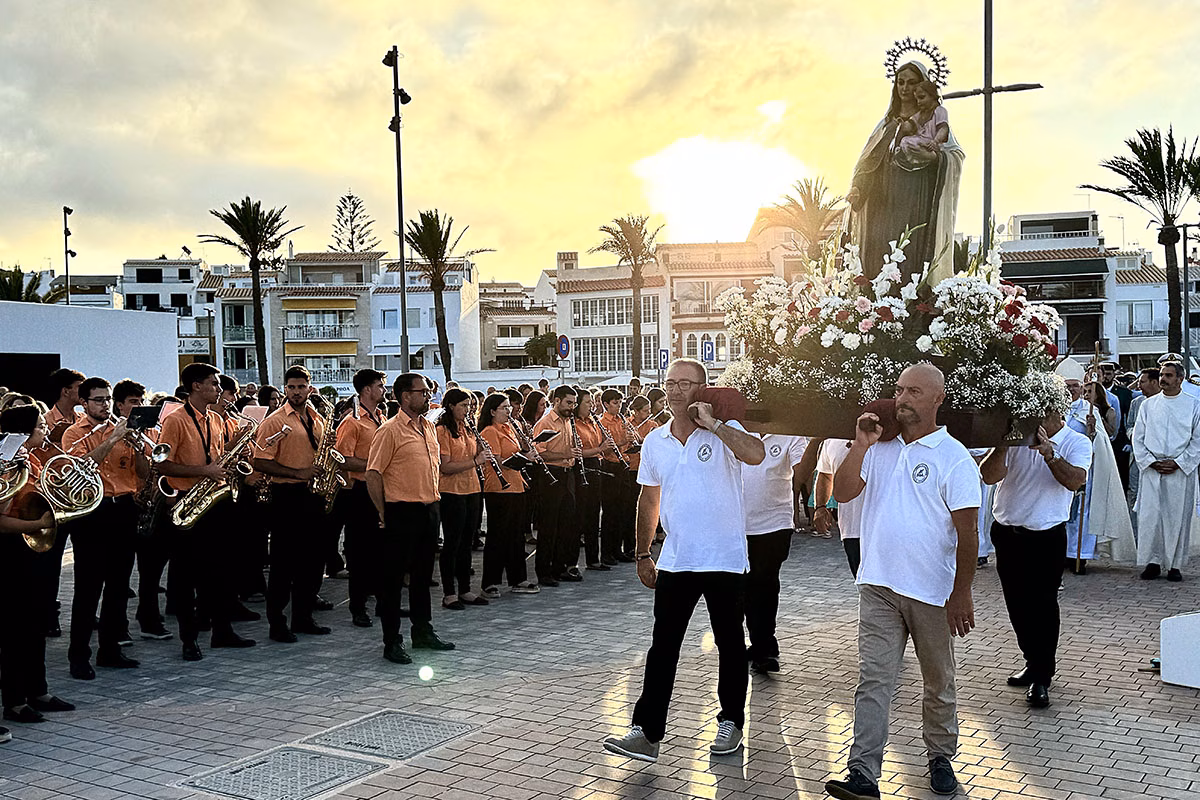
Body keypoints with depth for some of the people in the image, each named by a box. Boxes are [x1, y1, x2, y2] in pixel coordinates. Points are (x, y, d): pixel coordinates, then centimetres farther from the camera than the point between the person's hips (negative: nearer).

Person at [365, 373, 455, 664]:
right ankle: (392, 642, 7)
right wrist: (384, 513, -12)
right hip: (402, 512, -8)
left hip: (429, 510, 8)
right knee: (392, 578, 1)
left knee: (423, 574, 17)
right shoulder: (390, 430, -12)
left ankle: (423, 631, 30)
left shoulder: (428, 427, 12)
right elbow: (373, 474, -14)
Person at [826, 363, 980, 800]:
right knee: (873, 680, -4)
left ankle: (940, 758, 34)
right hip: (878, 585, 3)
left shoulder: (954, 457, -6)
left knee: (939, 682, 15)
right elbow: (842, 492, 2)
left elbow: (967, 532, -8)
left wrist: (961, 595, -11)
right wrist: (861, 444, -8)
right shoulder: (880, 448, 8)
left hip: (932, 592, -3)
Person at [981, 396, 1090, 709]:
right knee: (1017, 604, 14)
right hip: (1007, 533, 4)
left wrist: (1048, 452, -31)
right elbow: (990, 476, -11)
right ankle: (1033, 662, 31)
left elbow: (1075, 481, -21)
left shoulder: (1077, 443, -4)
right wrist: (1002, 445, -23)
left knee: (1043, 605, -4)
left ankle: (1041, 677, 8)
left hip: (1046, 538, -4)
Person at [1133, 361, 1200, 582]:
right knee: (1149, 516, -2)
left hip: (1181, 471, -2)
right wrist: (1151, 462, -4)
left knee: (1178, 517, 1)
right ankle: (1153, 562, 8)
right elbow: (1138, 438, 9)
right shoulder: (1148, 405, 9)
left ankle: (1175, 564, 10)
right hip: (1151, 470, 2)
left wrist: (1178, 463, -9)